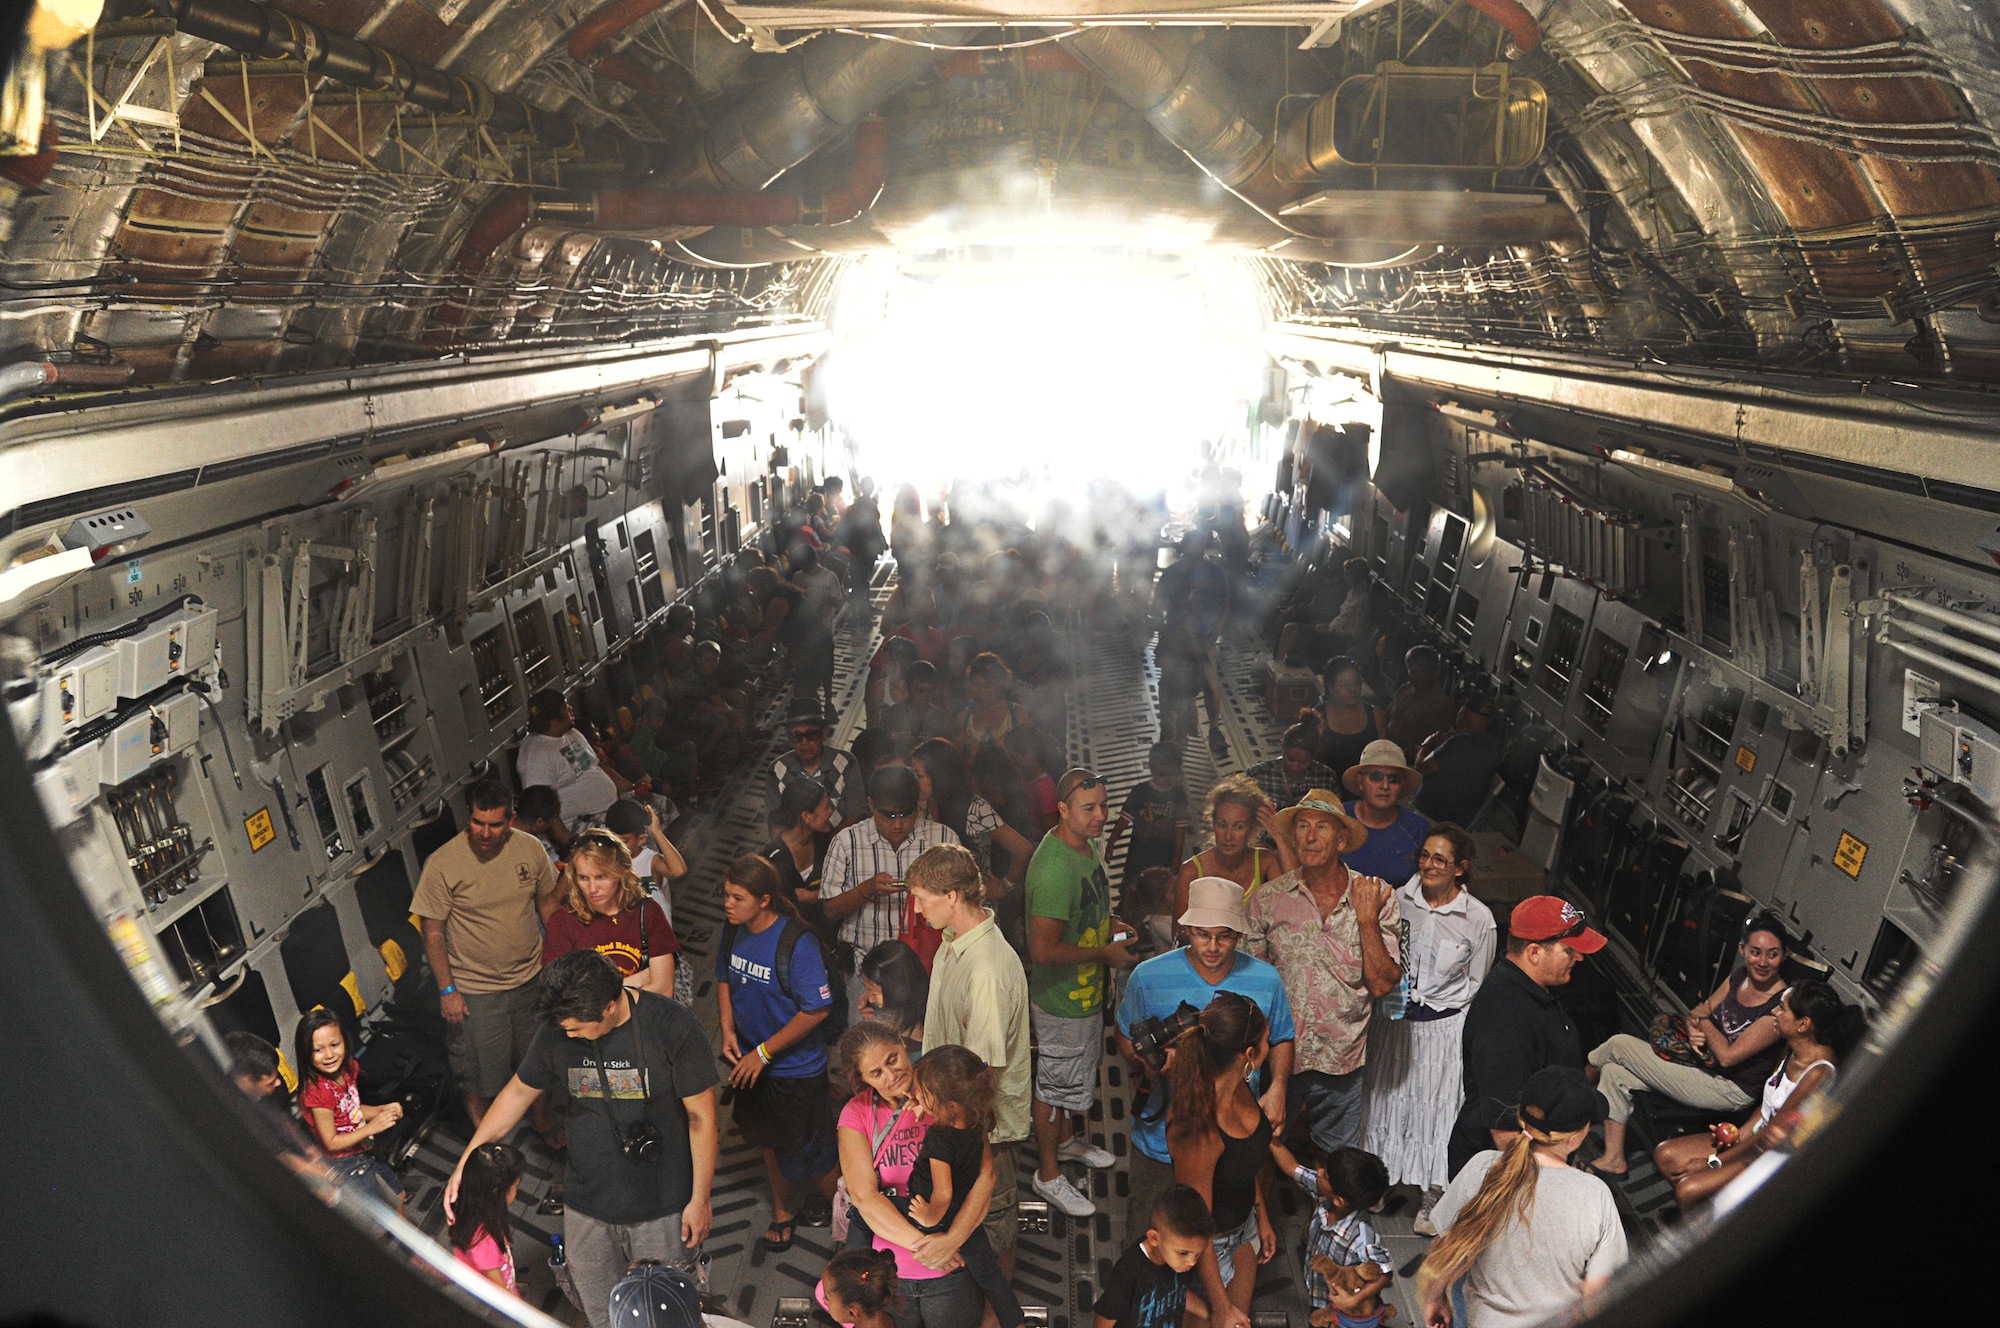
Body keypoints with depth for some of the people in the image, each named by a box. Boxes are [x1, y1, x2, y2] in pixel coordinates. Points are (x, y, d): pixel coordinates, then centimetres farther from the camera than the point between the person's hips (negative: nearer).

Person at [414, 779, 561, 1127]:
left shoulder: (529, 848, -8)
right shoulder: (442, 864, -19)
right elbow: (433, 931, -12)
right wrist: (447, 990, -12)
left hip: (531, 978, 4)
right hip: (475, 991, -4)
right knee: (480, 1076, 8)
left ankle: (541, 1117, 48)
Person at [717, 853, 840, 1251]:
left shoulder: (796, 943, -27)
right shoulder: (734, 931, -7)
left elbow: (818, 1009, -25)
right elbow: (724, 979, 11)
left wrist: (764, 1052, -20)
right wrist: (727, 1029, -4)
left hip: (796, 1068, -6)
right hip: (751, 1062, 6)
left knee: (810, 1153, 6)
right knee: (770, 1141, 24)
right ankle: (783, 1211, 46)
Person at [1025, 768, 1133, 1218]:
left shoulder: (1087, 846, 0)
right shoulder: (1054, 868, -32)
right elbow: (1043, 950, -33)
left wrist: (1111, 925, 0)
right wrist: (1104, 952, -22)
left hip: (1087, 990, 9)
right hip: (1060, 998, -9)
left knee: (1079, 1075, 28)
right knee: (1055, 1085, 8)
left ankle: (1068, 1138, 50)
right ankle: (1048, 1174, 26)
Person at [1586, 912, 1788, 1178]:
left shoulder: (1780, 1007, -24)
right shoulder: (1739, 976, 0)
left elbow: (1727, 1056, -25)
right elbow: (1699, 1011, 10)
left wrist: (1703, 1019, -9)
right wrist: (1693, 1028, -14)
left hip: (1730, 1090, -8)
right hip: (1704, 1062, 8)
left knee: (1619, 1045, -11)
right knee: (1614, 1072, -4)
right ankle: (1613, 1159, 5)